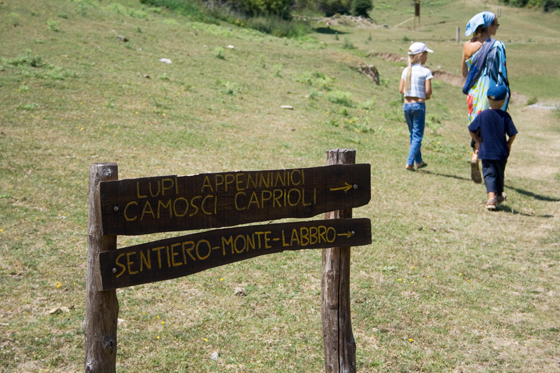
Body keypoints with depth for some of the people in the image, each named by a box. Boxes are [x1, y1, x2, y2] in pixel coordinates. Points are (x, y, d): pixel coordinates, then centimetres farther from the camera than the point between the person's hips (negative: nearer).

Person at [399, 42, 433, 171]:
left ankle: (418, 161, 27)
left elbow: (401, 90, 6)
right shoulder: (425, 72, -9)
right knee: (417, 135, 0)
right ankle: (409, 163, -9)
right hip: (419, 105, -6)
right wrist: (425, 96, 7)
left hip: (406, 105, 6)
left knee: (413, 134, 18)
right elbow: (428, 91, -14)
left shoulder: (406, 71, 7)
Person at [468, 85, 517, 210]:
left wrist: (477, 141, 11)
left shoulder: (482, 115, -6)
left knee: (489, 173, -1)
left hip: (485, 152, -1)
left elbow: (472, 130, -3)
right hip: (501, 152, 1)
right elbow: (512, 133, -8)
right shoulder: (505, 116, -9)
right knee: (499, 173, 19)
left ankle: (491, 197, -21)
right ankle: (499, 196, 37)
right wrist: (508, 144, 10)